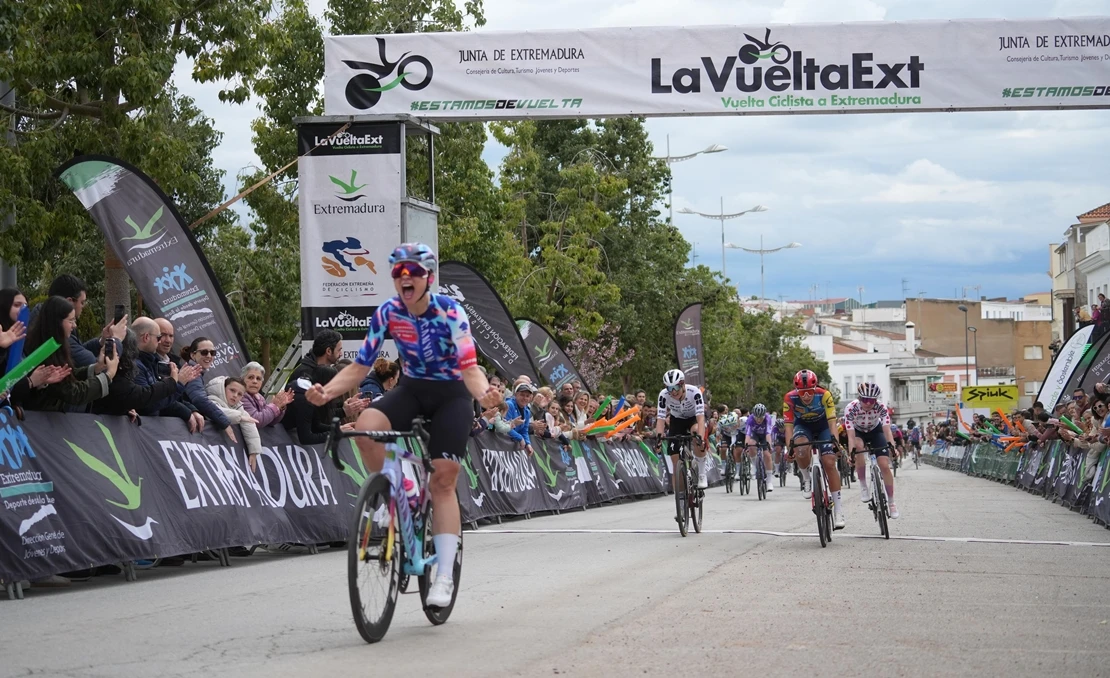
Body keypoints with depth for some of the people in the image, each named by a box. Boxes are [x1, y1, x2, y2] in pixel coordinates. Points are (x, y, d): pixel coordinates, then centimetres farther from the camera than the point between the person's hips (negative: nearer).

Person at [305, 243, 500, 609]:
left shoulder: (450, 312, -21)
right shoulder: (387, 313, -12)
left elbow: (469, 367, -26)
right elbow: (360, 366, -10)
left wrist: (484, 393, -49)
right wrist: (327, 392, -29)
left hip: (451, 394, -3)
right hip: (412, 388, 3)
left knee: (443, 480, -10)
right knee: (366, 426, -29)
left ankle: (445, 576, -7)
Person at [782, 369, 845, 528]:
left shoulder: (824, 395, -31)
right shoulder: (790, 399, -29)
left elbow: (832, 421, -34)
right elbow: (788, 425, -30)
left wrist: (835, 440, -48)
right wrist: (790, 446, -43)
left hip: (823, 426, 0)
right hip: (803, 426, 0)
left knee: (829, 462, -15)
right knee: (801, 448, -35)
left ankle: (837, 509, -11)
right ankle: (807, 480, -7)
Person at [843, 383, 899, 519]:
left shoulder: (881, 408, -30)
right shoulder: (851, 408, -34)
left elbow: (887, 429, -38)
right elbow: (851, 435, -38)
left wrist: (892, 445, -55)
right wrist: (851, 453, -51)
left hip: (875, 431, 1)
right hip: (858, 432, -1)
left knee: (884, 465, -13)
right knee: (859, 446, -37)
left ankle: (891, 502, 2)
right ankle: (863, 486, -22)